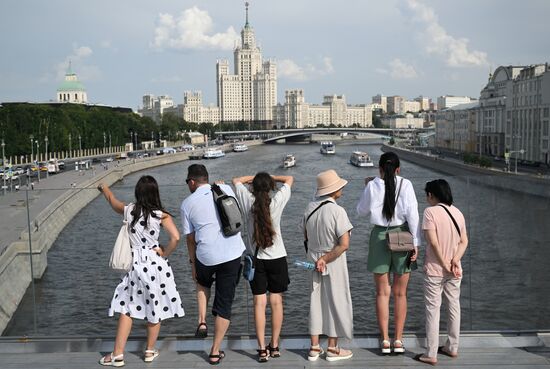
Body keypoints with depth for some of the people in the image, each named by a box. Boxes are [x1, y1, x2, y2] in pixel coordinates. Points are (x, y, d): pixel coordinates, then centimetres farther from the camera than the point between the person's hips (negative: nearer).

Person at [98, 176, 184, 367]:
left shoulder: (129, 210, -3)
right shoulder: (161, 215, -9)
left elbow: (113, 201, 19)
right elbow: (175, 237, -22)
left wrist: (104, 188, 40)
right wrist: (164, 253, -4)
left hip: (136, 263, 2)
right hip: (156, 263, -1)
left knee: (126, 308, 11)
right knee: (156, 308, 13)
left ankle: (118, 354, 11)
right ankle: (150, 351, 24)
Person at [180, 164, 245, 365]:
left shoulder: (188, 203, 1)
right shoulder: (225, 189, 3)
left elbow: (190, 238, 7)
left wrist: (193, 262, 17)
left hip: (205, 256, 0)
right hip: (232, 254, 0)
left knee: (202, 283, 35)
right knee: (224, 303, 10)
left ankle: (202, 322, 19)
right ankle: (215, 351, 15)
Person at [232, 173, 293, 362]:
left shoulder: (248, 202, -8)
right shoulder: (277, 202, -11)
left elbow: (236, 180, 9)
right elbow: (289, 179, 4)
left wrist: (254, 177, 12)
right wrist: (271, 177, 10)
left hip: (256, 259, 1)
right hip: (277, 258, -1)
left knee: (259, 302, 3)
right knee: (276, 301, 8)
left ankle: (262, 349, 2)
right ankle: (274, 346, 15)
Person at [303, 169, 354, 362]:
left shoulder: (310, 207, -1)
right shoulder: (337, 211, -20)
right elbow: (344, 244, -24)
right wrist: (325, 258, -14)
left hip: (314, 261, 6)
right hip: (333, 264, -6)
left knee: (315, 302, 13)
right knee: (335, 302, 8)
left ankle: (314, 348, 20)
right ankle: (332, 348, 18)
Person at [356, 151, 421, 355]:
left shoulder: (372, 185, -3)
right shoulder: (405, 184, -6)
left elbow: (362, 210, 10)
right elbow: (412, 214, -10)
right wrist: (415, 243, -8)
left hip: (379, 236, 0)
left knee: (382, 292, 9)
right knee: (400, 293, 10)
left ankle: (385, 340, 10)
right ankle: (398, 340, 14)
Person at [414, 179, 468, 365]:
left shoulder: (430, 212, -15)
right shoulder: (457, 212, 5)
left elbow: (433, 242, -20)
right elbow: (464, 241, 1)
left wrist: (445, 264, -13)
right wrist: (455, 261, -9)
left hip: (434, 270, -6)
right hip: (454, 271, 6)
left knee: (432, 310, 1)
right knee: (454, 307, 16)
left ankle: (431, 354, 6)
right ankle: (452, 348, 28)